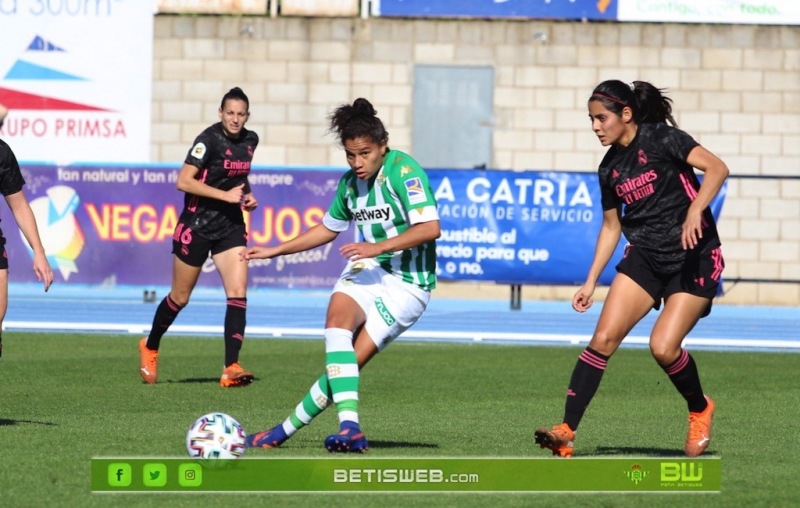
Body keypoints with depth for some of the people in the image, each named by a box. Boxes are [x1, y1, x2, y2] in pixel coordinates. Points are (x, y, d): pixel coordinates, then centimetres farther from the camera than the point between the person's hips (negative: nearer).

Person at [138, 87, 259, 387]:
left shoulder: (250, 140, 5)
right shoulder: (209, 140, -16)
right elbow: (183, 181, -23)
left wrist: (246, 195, 5)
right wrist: (225, 195, -24)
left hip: (231, 225, 5)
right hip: (197, 224, -5)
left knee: (238, 292, -12)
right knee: (180, 298, 7)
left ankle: (231, 368, -15)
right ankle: (150, 347, 33)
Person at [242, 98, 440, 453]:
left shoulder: (403, 171, -14)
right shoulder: (349, 181, 9)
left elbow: (430, 228, -24)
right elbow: (329, 228, 27)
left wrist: (379, 246, -31)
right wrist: (274, 251, 26)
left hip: (407, 283, -6)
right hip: (367, 270, 6)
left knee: (349, 363, -15)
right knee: (338, 319, -26)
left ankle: (286, 431, -10)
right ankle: (350, 426, -30)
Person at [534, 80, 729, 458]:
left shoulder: (661, 139, -10)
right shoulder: (610, 168, 10)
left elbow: (716, 168, -20)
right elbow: (611, 226, 20)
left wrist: (694, 212, -34)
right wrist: (591, 282, 15)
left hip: (695, 258, -6)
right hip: (644, 257, 6)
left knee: (663, 347, -16)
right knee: (603, 338, -11)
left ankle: (700, 410, 16)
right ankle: (566, 431, -14)